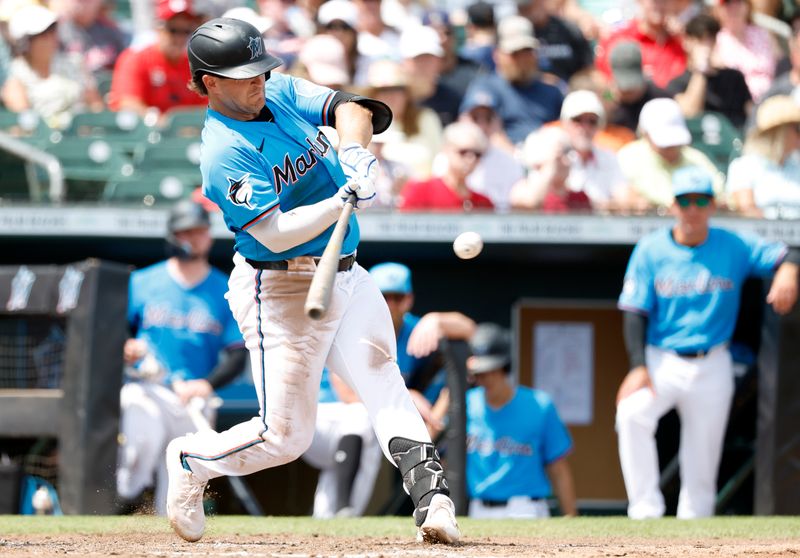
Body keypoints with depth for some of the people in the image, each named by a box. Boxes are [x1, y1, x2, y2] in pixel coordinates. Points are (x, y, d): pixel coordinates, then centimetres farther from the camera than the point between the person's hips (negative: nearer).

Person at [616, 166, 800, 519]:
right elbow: (635, 313, -5)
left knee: (702, 464, 4)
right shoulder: (651, 250, -2)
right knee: (631, 413, -30)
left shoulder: (735, 247, -1)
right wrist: (638, 367, -18)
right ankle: (646, 511, -26)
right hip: (662, 362, -1)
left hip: (713, 367, 1)